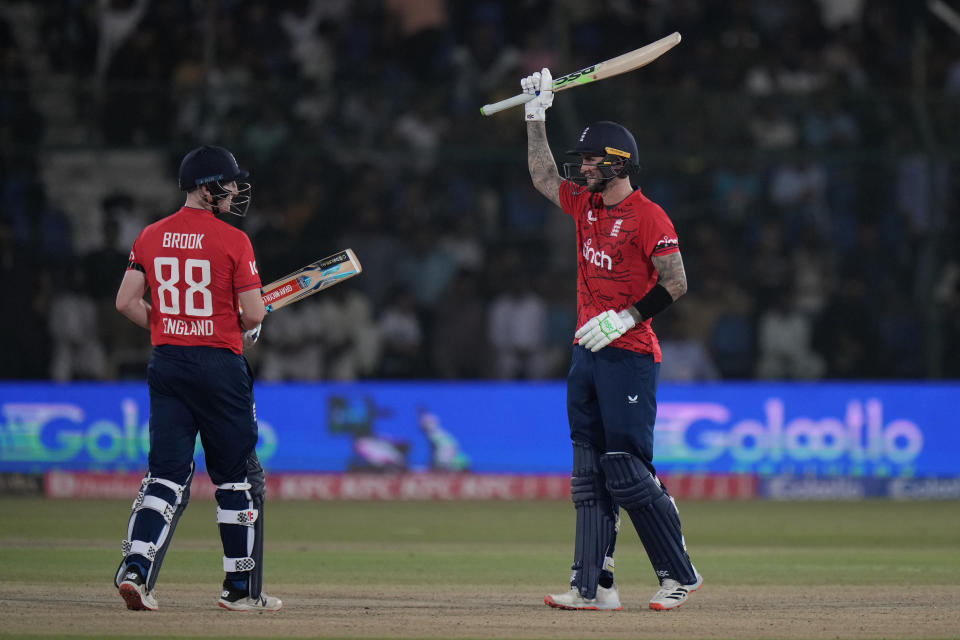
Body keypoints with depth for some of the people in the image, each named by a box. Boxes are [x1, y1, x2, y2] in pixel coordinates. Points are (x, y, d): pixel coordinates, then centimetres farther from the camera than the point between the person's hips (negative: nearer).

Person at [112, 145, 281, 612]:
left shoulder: (151, 236, 5)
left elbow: (126, 302, 4)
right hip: (220, 363, -4)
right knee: (237, 477, 7)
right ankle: (242, 589, 11)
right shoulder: (233, 241, -9)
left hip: (166, 363, 4)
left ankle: (136, 570, -12)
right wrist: (246, 328, 10)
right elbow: (253, 313, -12)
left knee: (167, 473, 6)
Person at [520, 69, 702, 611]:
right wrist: (537, 116, 20)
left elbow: (676, 283, -14)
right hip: (587, 357, 8)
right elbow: (543, 176, 26)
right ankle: (593, 586, 4)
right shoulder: (585, 204, 13)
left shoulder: (648, 217, -10)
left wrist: (625, 319, -19)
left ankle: (680, 575, 1)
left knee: (628, 471, -10)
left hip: (629, 357, -8)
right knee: (590, 474, 4)